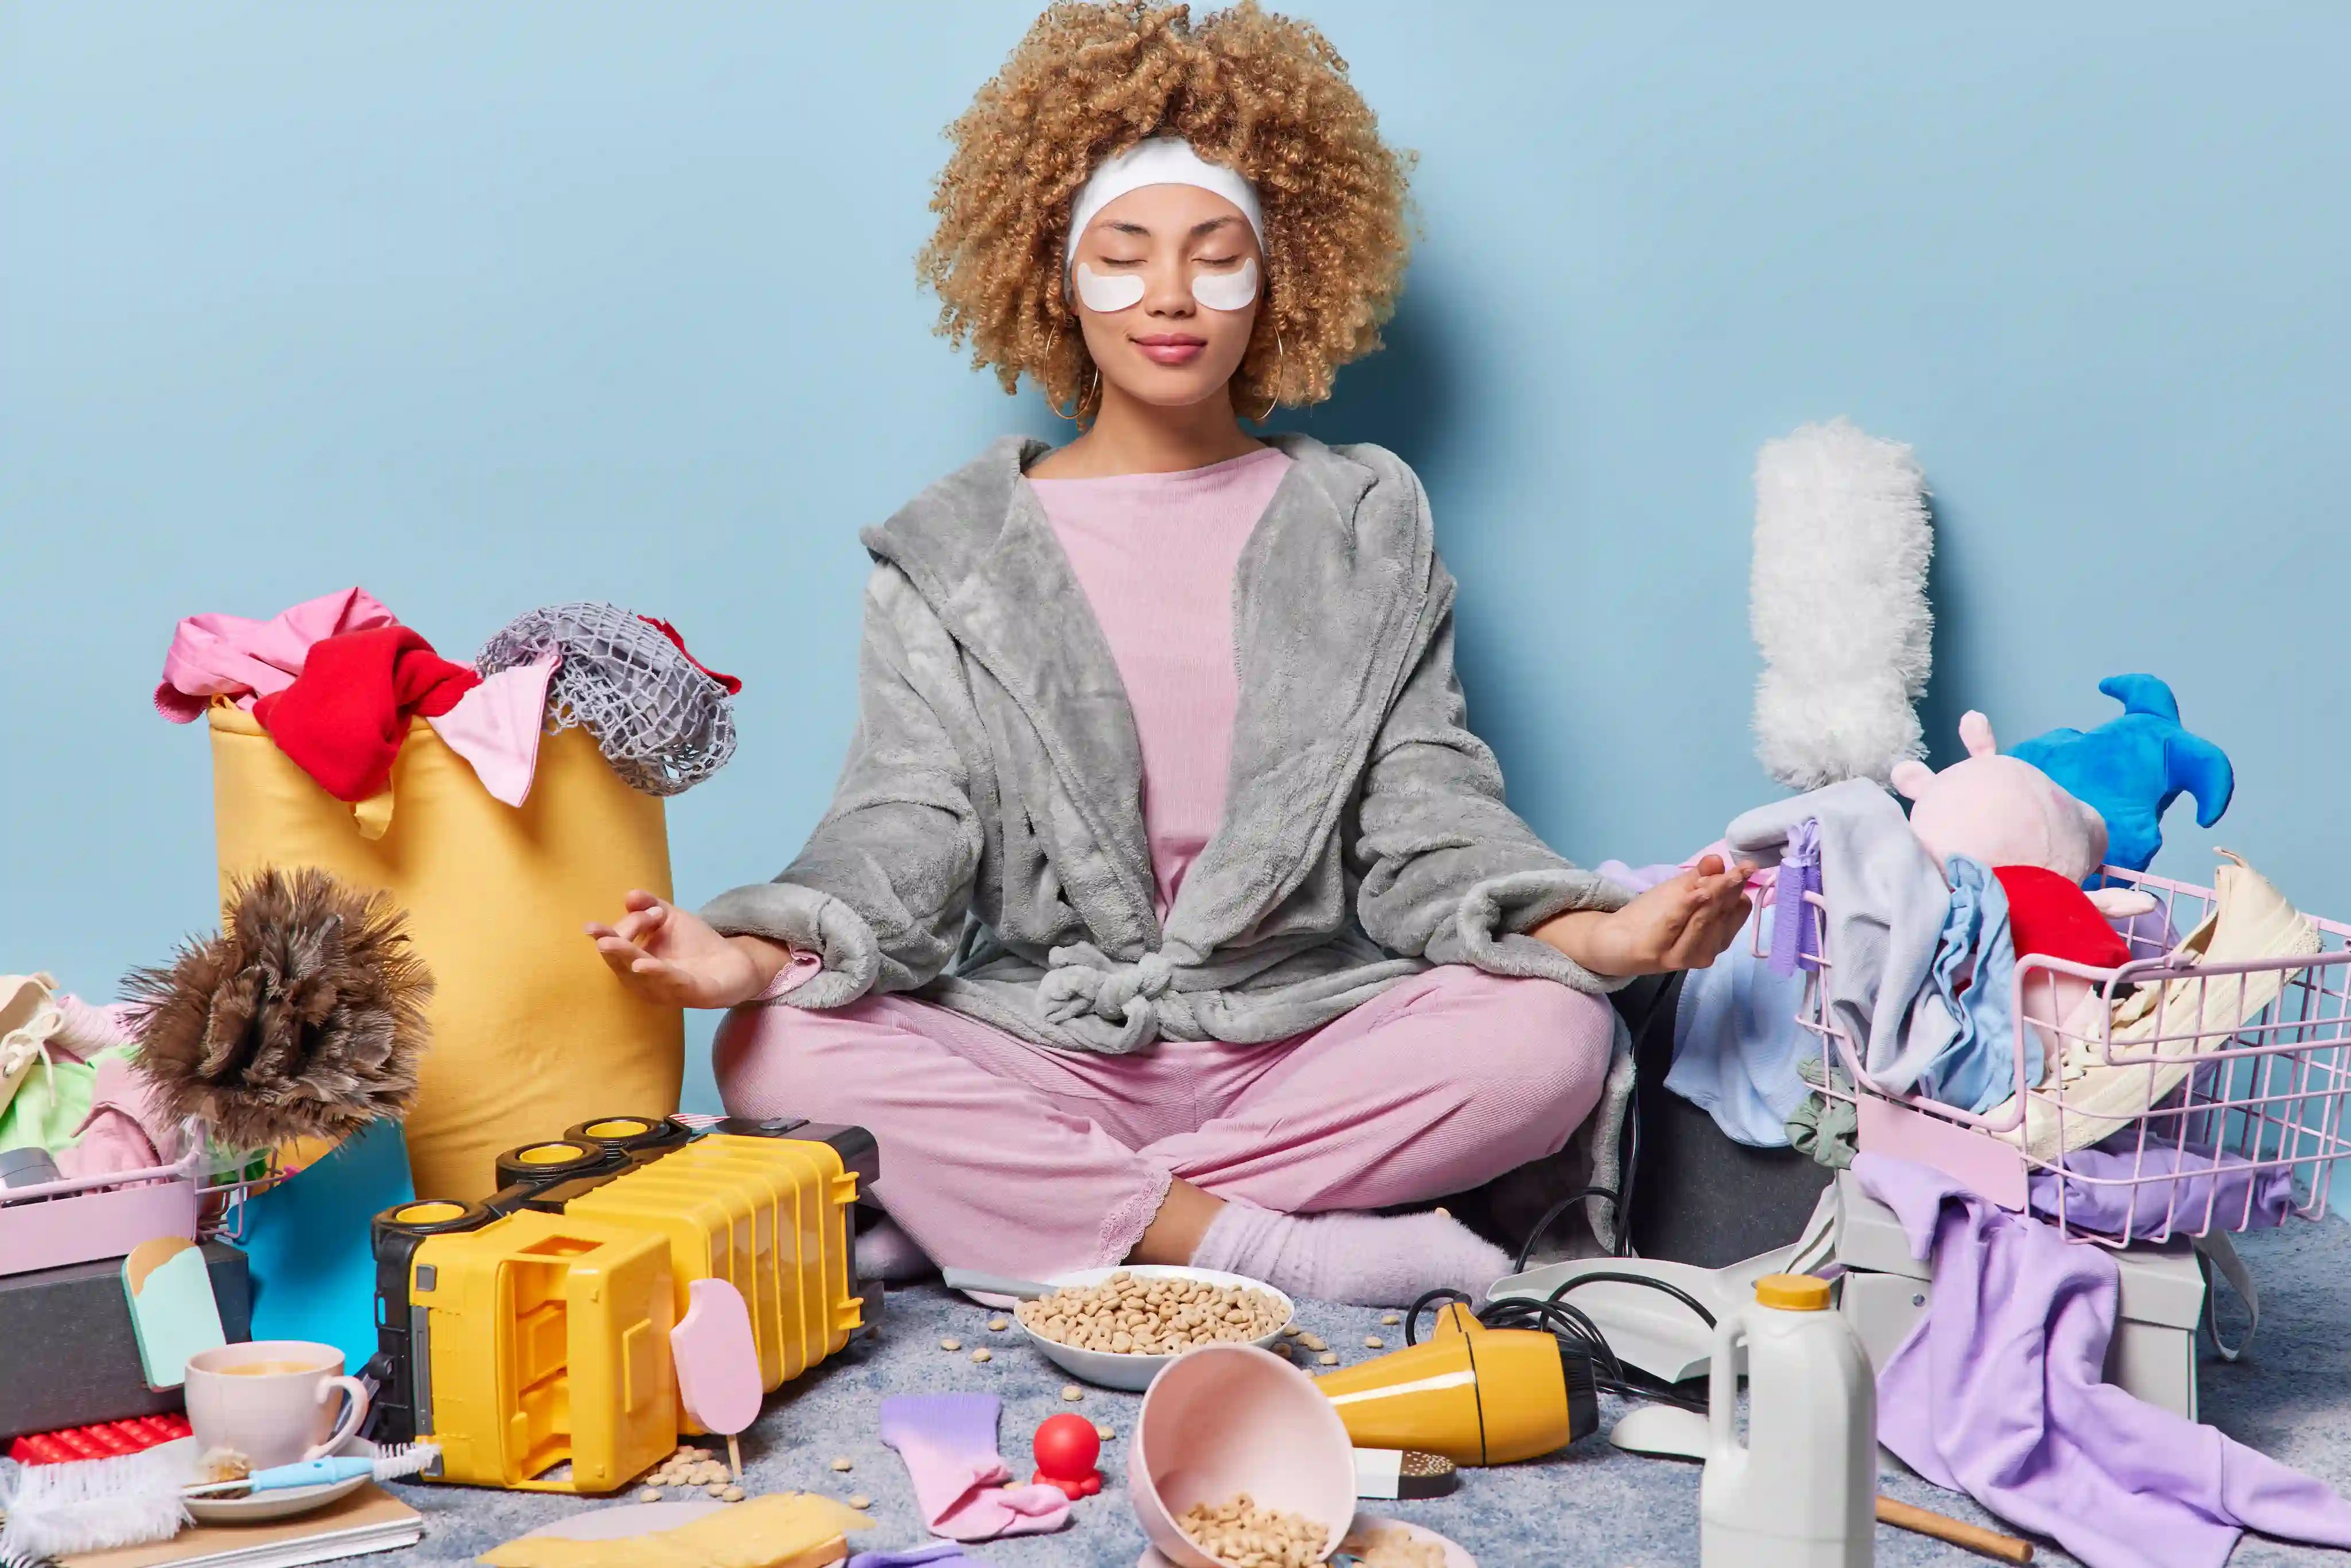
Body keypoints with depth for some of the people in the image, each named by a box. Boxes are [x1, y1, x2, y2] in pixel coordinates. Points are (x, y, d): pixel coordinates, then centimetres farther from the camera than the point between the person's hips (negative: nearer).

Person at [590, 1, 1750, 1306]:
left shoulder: (1364, 526, 10)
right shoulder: (949, 555, 8)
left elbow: (1425, 817, 3)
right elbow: (906, 832, -2)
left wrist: (1595, 933, -17)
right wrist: (759, 952, -23)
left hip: (1299, 1044, 1)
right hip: (1036, 1048, -1)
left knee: (1551, 1033, -28)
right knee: (778, 1050, -27)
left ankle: (1012, 1215, -24)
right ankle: (1276, 1250, -28)